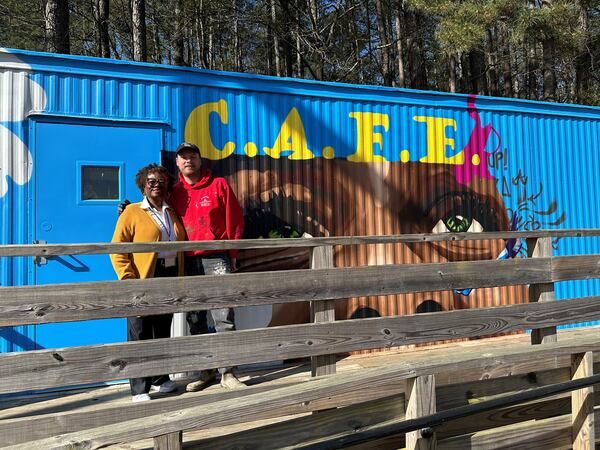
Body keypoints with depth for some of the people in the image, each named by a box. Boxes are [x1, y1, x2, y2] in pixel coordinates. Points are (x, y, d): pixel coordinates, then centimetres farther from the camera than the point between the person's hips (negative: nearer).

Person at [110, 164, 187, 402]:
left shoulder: (172, 213, 15)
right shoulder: (132, 212, -2)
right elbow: (117, 249, -8)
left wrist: (180, 278, 11)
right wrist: (129, 280, -16)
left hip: (170, 278, 6)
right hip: (144, 281, -6)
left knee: (163, 332, 15)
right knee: (140, 335, 0)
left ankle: (159, 379, 29)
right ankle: (139, 389, 9)